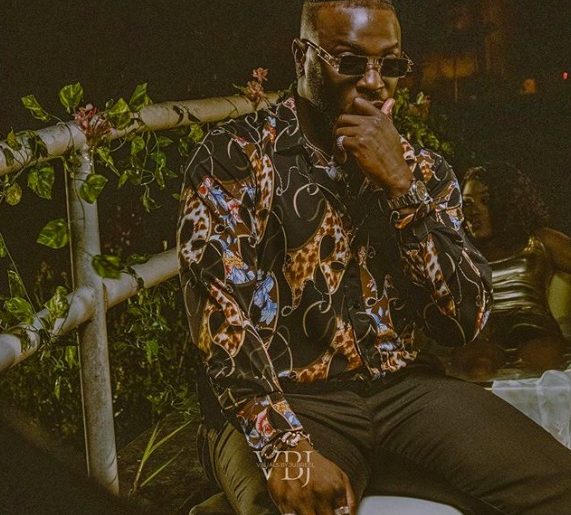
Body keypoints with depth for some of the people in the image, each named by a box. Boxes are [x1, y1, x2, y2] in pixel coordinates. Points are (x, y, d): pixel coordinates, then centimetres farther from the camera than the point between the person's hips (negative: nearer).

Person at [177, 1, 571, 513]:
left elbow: (467, 321, -1)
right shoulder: (235, 156, -4)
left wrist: (401, 186, -11)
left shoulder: (422, 169, 9)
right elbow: (221, 317, -14)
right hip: (281, 400, -3)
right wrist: (289, 448, -28)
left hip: (404, 389, 4)